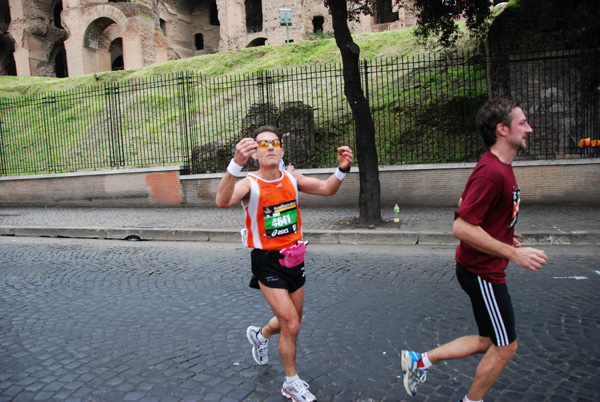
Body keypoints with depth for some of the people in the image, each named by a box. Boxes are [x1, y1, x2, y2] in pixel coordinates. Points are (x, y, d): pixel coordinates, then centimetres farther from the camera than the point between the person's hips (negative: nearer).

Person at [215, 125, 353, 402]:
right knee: (291, 325, -5)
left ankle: (260, 335, 53)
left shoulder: (291, 178, -1)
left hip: (294, 259, 6)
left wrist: (342, 169, -26)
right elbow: (222, 201, -38)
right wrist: (236, 163, -54)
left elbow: (326, 189, -5)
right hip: (267, 262, -5)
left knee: (291, 322, 20)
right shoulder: (249, 184, -18)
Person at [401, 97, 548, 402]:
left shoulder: (498, 167, 9)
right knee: (505, 346, 8)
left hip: (482, 269, 10)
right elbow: (461, 227, -28)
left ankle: (420, 361, 23)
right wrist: (513, 253, -25)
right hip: (483, 272, -10)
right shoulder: (491, 172, -24)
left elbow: (464, 204, 19)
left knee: (488, 342, 19)